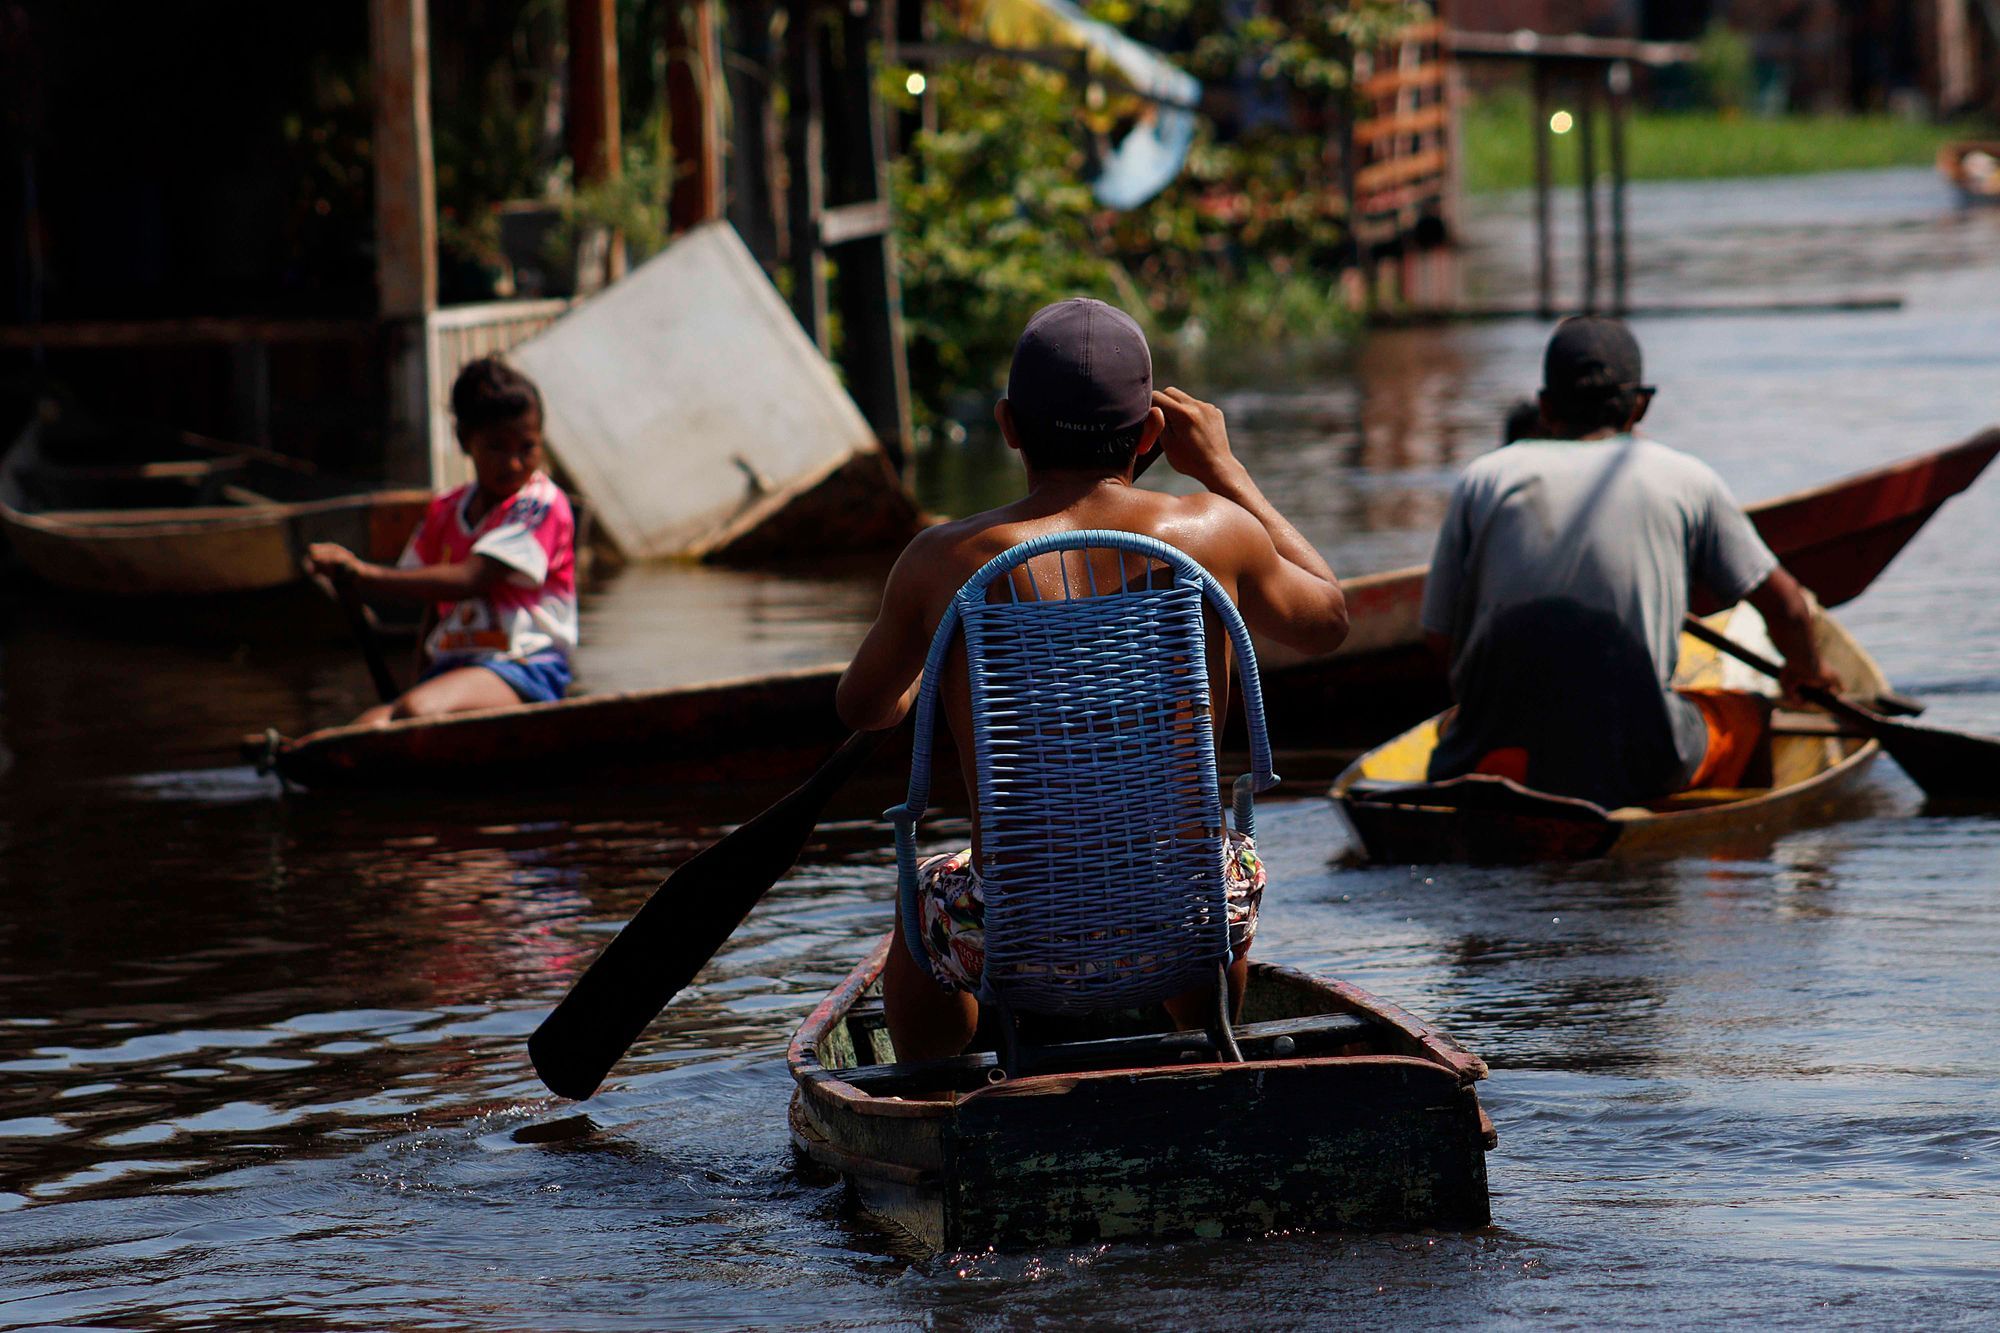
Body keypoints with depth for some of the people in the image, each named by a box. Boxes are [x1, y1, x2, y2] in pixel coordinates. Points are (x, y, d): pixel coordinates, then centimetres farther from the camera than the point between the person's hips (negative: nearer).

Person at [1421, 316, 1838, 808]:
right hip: (1637, 764, -1)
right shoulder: (1687, 480, 6)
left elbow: (1440, 637, 9)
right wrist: (1807, 668, 38)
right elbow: (1787, 606, 14)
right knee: (1751, 715, 28)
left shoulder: (1483, 478, 8)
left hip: (1492, 753, 1)